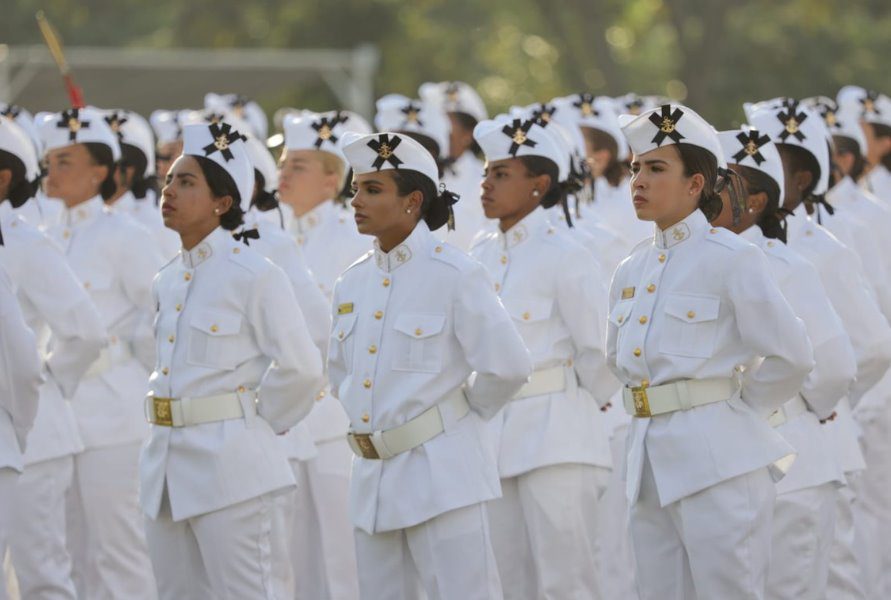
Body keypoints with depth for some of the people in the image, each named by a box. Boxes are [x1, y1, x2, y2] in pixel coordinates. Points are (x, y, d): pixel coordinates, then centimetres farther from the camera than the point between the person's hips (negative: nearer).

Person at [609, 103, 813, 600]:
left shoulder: (731, 259, -8)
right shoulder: (631, 272, 13)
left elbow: (790, 357, -9)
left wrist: (736, 410, 0)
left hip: (716, 461, -7)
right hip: (649, 461, 7)